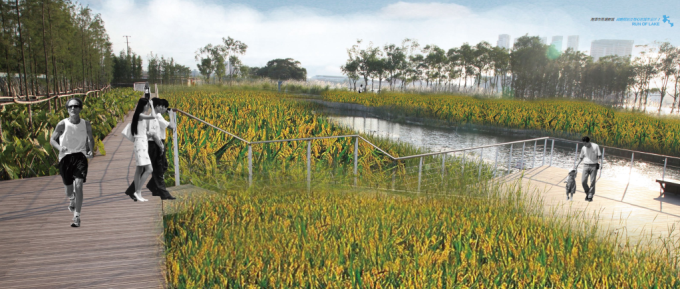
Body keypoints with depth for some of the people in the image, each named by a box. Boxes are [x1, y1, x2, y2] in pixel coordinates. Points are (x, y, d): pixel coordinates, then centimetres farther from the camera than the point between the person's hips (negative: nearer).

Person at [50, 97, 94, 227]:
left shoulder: (86, 124, -1)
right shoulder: (62, 124, -5)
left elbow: (90, 139, 15)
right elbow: (52, 139, 4)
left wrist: (91, 151, -3)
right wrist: (59, 148, -18)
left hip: (80, 156, -1)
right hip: (65, 157, 1)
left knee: (79, 185, -16)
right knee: (69, 188, 13)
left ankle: (76, 216, -8)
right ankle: (72, 201, 50)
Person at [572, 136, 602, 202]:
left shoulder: (596, 146, -5)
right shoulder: (583, 148, 5)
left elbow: (600, 156, -3)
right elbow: (581, 157, 15)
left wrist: (598, 157, -25)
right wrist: (576, 165, 5)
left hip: (594, 166, -2)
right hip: (586, 166, 3)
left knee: (592, 182, -2)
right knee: (583, 181, -6)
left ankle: (590, 196, 8)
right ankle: (587, 193, 17)